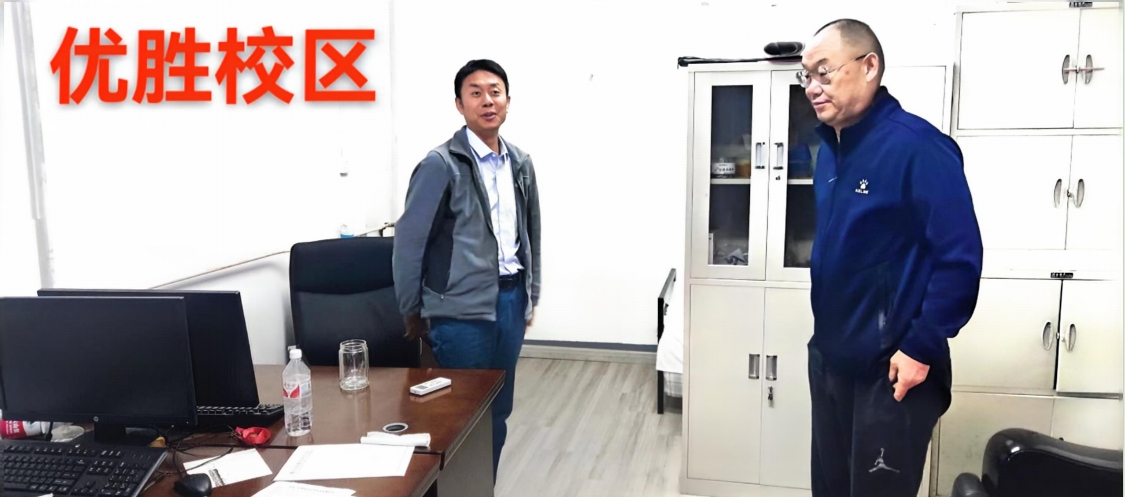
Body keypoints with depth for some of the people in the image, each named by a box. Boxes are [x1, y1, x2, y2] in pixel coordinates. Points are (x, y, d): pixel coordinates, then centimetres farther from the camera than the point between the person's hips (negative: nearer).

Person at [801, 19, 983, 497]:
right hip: (829, 358, 8)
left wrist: (921, 348, -19)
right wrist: (824, 332, 14)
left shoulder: (917, 145, -19)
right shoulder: (830, 149, 7)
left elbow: (960, 257, -21)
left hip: (891, 369, -8)